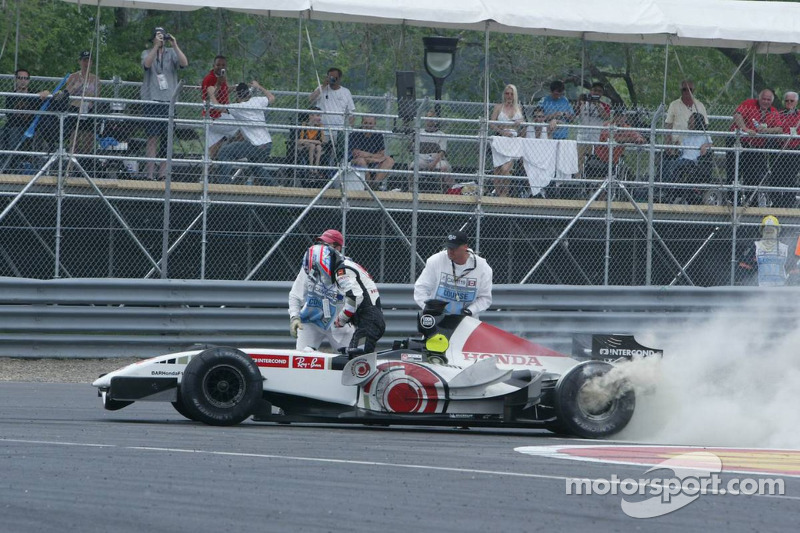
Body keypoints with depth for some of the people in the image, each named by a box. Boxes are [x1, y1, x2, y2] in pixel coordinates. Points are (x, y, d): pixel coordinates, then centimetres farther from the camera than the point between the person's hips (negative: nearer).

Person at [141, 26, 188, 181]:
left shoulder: (172, 53, 12)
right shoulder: (147, 53, 9)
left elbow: (184, 63, -6)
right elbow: (147, 64, -13)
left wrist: (175, 45, -12)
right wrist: (156, 46, -18)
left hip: (169, 100, 2)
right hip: (152, 100, -2)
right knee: (153, 138, -7)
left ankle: (163, 173, 4)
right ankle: (150, 173, -9)